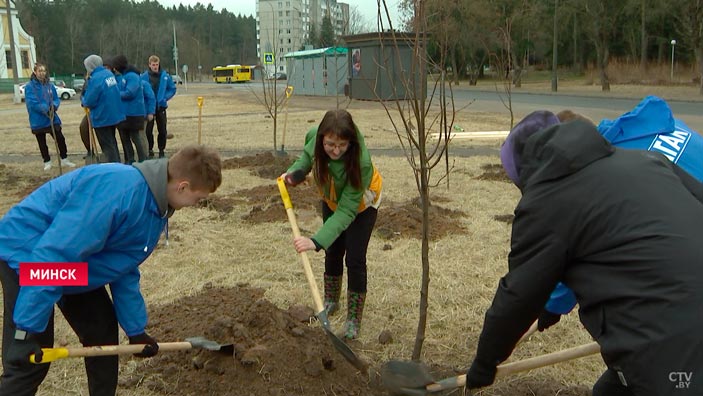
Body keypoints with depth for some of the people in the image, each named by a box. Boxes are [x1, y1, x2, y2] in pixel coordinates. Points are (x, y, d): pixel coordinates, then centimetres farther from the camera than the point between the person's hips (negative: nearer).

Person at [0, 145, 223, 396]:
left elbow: (124, 269, 8)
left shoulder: (155, 207, -2)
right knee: (28, 360, -9)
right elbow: (53, 253, -34)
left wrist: (136, 330, 12)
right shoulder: (118, 190, -33)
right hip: (24, 254, -9)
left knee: (103, 330, 13)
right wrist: (27, 327, -29)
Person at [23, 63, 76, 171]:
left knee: (60, 139, 5)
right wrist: (46, 109, -25)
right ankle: (47, 162, 24)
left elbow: (56, 99, 6)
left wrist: (54, 106, -17)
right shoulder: (29, 87, -10)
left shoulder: (50, 85, 3)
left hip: (53, 119, 3)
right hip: (38, 121, -3)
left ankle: (64, 159, 20)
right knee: (42, 143, 10)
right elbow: (32, 103, -18)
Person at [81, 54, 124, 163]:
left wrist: (83, 100, 3)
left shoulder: (94, 79, -22)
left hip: (102, 118, -8)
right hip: (115, 115, 8)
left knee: (107, 146, 2)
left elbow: (89, 102, -18)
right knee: (112, 141, 22)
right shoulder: (109, 74, 3)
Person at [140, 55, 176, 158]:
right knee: (148, 130, 2)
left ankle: (162, 150, 20)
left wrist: (165, 98, -6)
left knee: (162, 130, 7)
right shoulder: (144, 76, -6)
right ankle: (150, 150, 16)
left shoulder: (165, 76, -4)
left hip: (161, 107, 1)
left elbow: (172, 89, 5)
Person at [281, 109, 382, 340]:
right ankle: (331, 301, 37)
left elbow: (346, 211, -43)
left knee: (355, 259, -8)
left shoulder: (360, 162, -43)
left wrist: (317, 241, -54)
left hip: (362, 202, -4)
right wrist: (295, 172, -26)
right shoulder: (315, 136, -30)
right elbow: (308, 154, -4)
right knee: (333, 252, 14)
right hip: (332, 199, 5)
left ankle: (354, 320, 8)